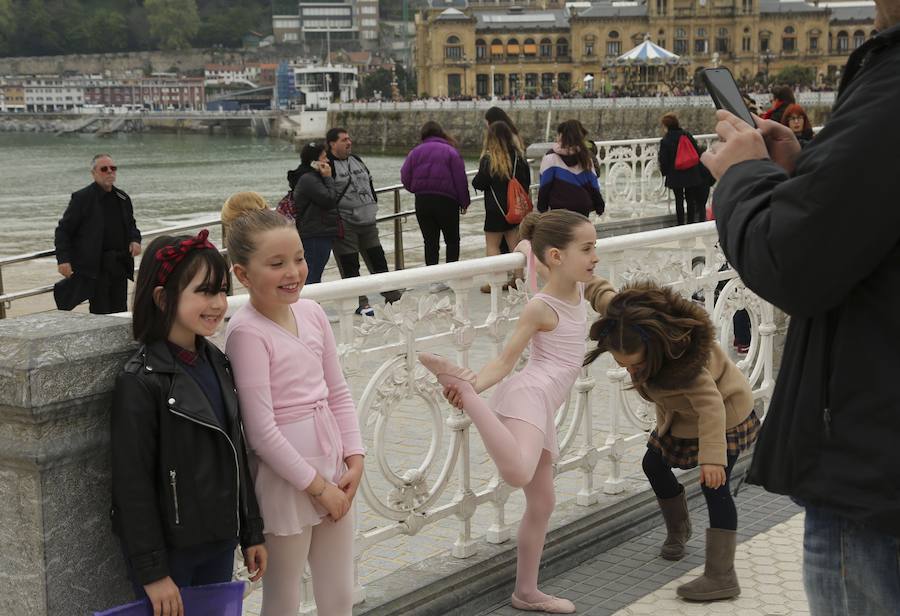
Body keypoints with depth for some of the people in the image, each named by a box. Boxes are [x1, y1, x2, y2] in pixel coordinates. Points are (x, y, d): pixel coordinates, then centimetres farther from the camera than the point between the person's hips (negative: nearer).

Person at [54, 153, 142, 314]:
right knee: (101, 312, -7)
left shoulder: (123, 198, 12)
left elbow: (131, 225, 25)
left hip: (120, 265, 6)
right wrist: (63, 260, -15)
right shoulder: (82, 198, -5)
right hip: (95, 268, -6)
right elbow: (63, 230, -4)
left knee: (120, 311, 8)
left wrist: (135, 240, 2)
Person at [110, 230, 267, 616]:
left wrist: (251, 532, 13)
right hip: (170, 549, -6)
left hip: (220, 541, 6)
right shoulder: (141, 382, -17)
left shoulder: (216, 364, 4)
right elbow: (133, 484, -16)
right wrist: (151, 570, -16)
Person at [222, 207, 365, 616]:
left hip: (332, 470, 7)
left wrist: (354, 459, -1)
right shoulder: (247, 332, -18)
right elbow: (261, 430, -19)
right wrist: (315, 484, -14)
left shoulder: (311, 312, 2)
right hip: (285, 478, -7)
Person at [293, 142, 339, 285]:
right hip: (315, 236, -11)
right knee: (313, 277, -10)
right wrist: (328, 178, -12)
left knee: (314, 276, 13)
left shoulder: (313, 177, 18)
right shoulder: (308, 179, -15)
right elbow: (329, 200, -20)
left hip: (322, 234, 11)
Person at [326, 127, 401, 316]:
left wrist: (373, 205, 18)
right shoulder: (328, 165, -12)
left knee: (377, 258, 11)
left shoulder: (356, 160, 13)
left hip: (367, 222, 7)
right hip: (344, 224, -7)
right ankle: (361, 303, 5)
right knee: (349, 265, -1)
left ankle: (390, 293, 20)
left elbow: (369, 183, 24)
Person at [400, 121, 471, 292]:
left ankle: (434, 280, 4)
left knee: (430, 242, 7)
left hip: (422, 201, 2)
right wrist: (464, 201, 4)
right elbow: (460, 179, -5)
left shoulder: (416, 152, 4)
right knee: (452, 240, 10)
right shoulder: (450, 151, -3)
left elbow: (405, 178, 1)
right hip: (446, 201, -2)